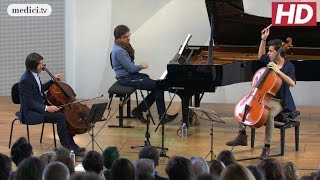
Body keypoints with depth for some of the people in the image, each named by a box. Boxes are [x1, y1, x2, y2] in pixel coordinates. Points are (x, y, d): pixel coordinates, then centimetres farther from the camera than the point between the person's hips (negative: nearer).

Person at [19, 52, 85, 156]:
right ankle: (67, 147, -14)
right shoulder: (25, 80, -21)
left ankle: (71, 145, 0)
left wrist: (53, 81, 15)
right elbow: (29, 103, -23)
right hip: (31, 113, -10)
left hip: (40, 107, 10)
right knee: (60, 117, -23)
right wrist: (46, 108, -28)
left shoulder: (34, 75, 6)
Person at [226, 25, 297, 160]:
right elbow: (261, 56, 28)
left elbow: (292, 83, -26)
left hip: (279, 102, -7)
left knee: (269, 115, -35)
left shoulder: (288, 66, -11)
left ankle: (267, 147, -28)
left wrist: (278, 71, -32)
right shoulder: (270, 61, 6)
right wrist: (263, 40, 16)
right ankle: (242, 136, -3)